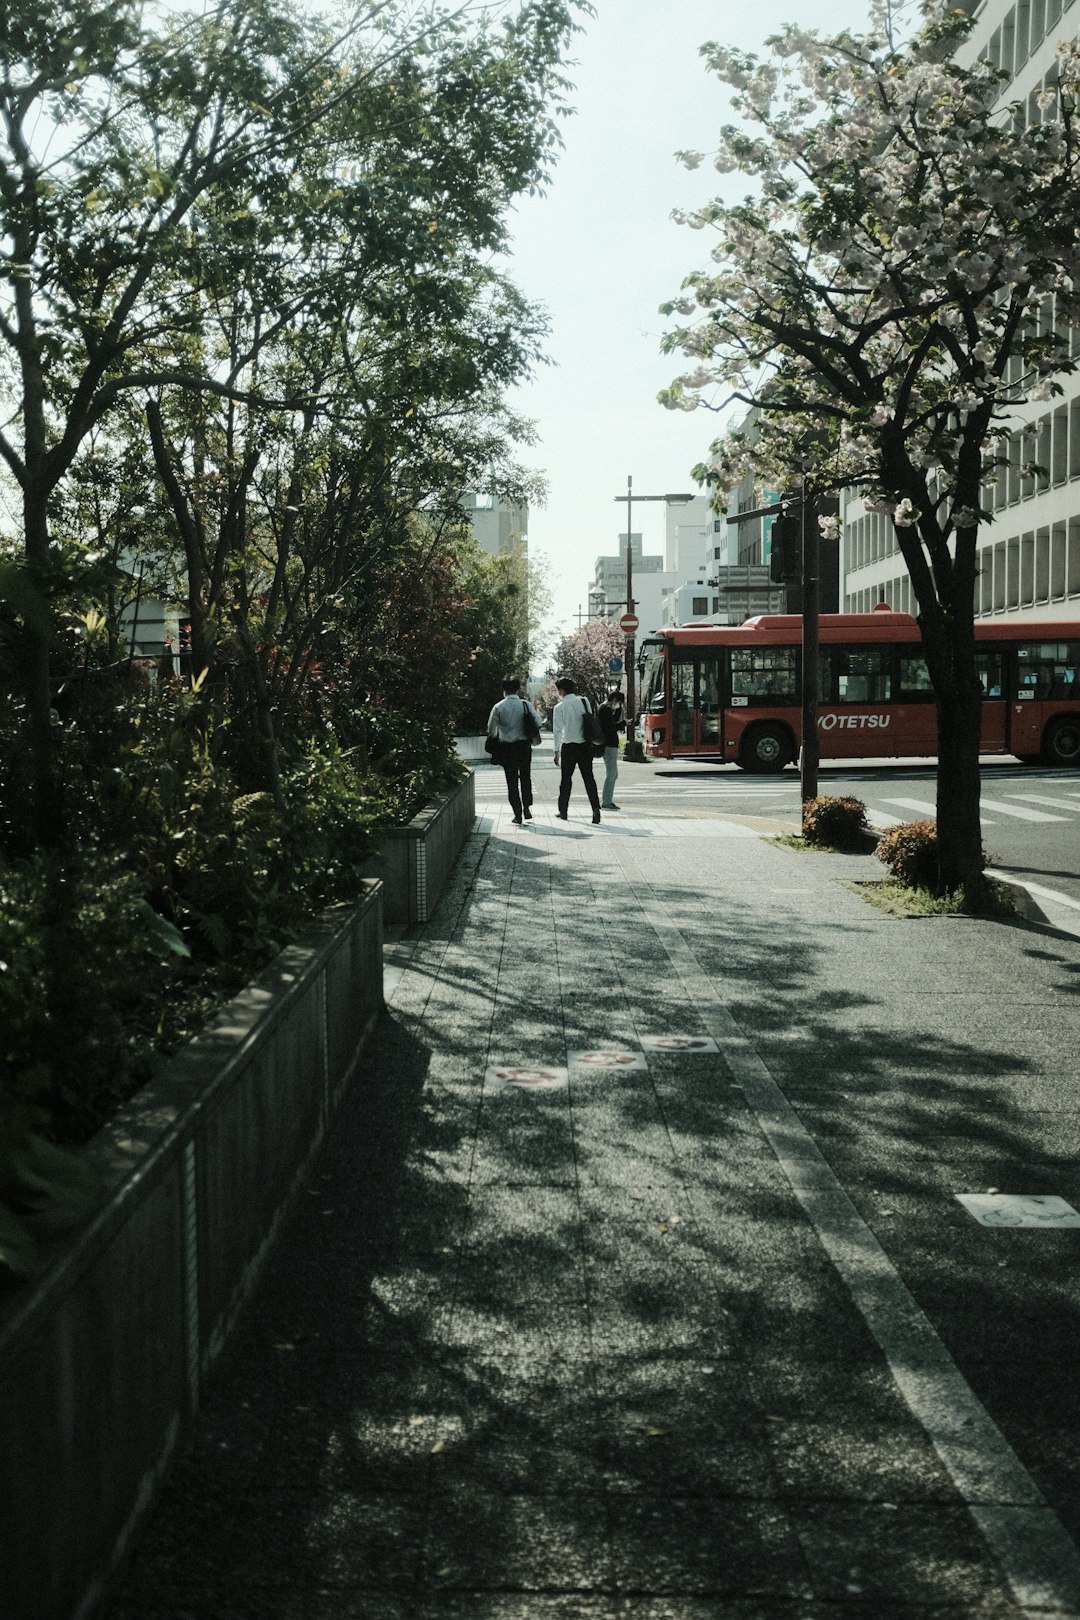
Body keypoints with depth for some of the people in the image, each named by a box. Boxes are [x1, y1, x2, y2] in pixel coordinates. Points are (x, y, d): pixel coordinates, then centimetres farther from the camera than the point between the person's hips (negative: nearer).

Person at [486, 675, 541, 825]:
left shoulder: (498, 707, -6)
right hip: (524, 745, 1)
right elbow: (537, 724, -5)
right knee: (526, 777, 18)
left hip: (506, 747, -1)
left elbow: (491, 730, -2)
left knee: (512, 781, 5)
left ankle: (518, 815, 3)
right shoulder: (526, 705, -5)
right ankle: (527, 808, 10)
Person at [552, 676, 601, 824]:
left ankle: (563, 811, 16)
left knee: (566, 778, 10)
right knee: (588, 777, 3)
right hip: (586, 745, 3)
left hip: (569, 746, -2)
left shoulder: (559, 707, -8)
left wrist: (556, 751, -7)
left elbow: (558, 730, -10)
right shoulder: (584, 702, 1)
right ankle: (596, 808, -11)